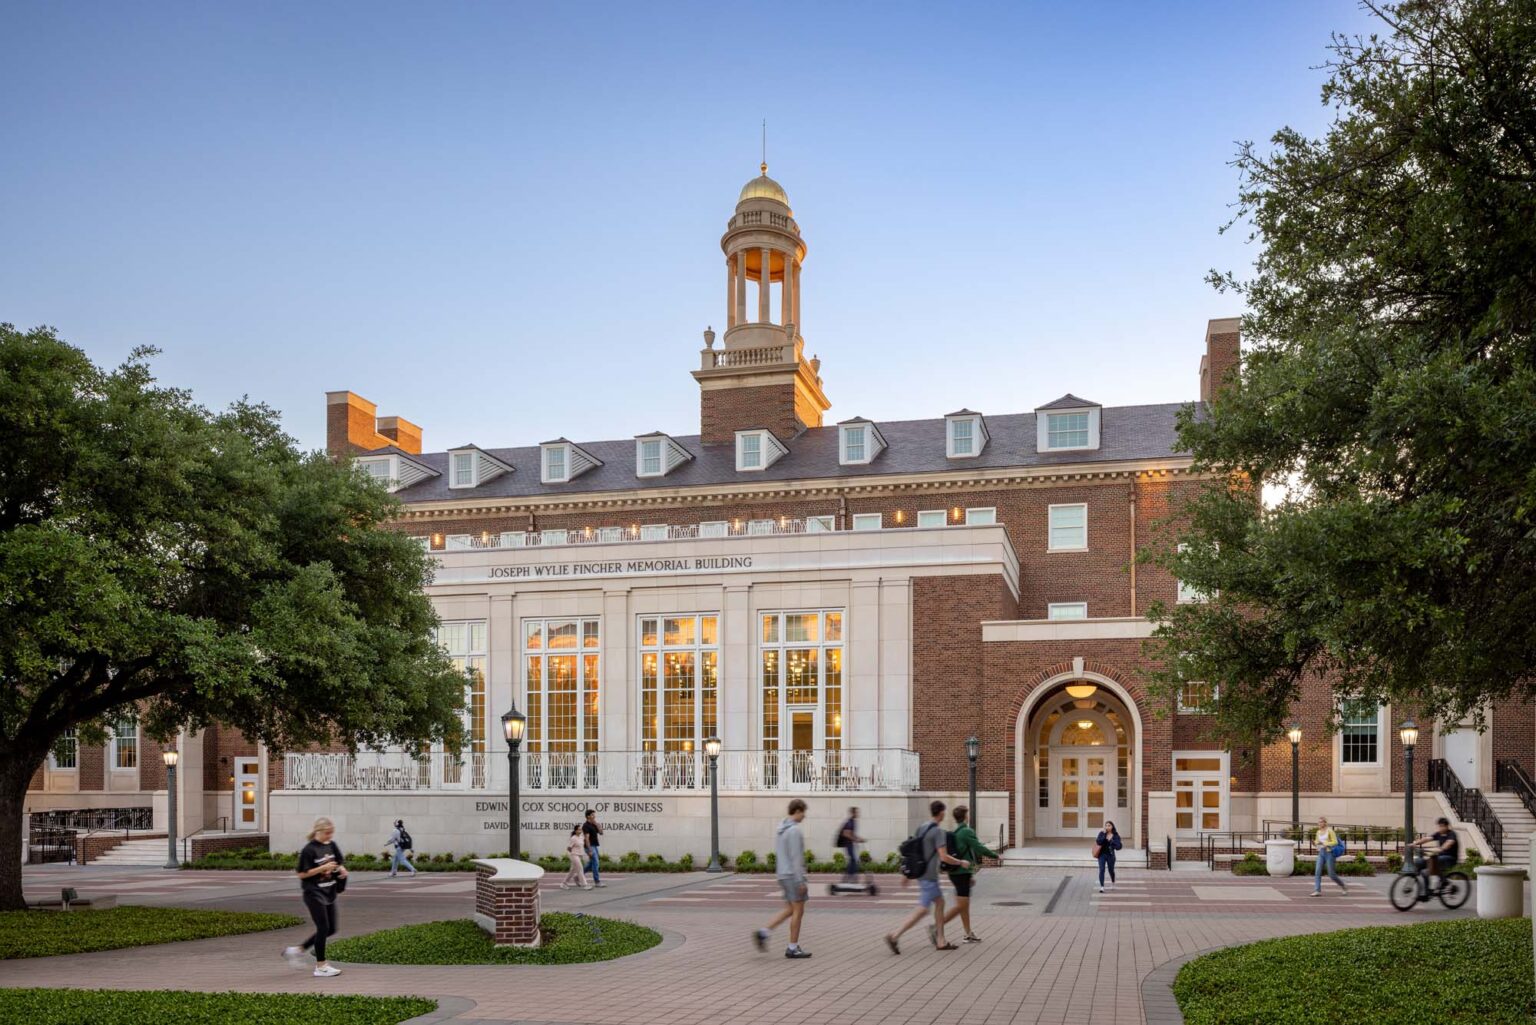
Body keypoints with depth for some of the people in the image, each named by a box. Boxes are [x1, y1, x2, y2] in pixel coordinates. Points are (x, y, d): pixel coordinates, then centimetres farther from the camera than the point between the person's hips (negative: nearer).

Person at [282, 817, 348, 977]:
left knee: (331, 929, 10)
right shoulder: (309, 850, -15)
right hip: (314, 893, -8)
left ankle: (297, 950, 22)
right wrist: (323, 868, -23)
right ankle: (321, 966, 4)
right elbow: (302, 874, -16)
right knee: (323, 928, -7)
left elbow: (338, 862, 20)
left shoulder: (331, 845, 6)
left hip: (329, 892, 8)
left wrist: (341, 869, -3)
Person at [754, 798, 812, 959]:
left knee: (790, 910, 14)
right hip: (793, 876, -9)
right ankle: (793, 948, 5)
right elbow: (796, 858, -21)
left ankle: (763, 933, 3)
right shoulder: (794, 830, -17)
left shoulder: (781, 829, 14)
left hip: (783, 876, 9)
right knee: (798, 911, 0)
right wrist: (801, 881, -20)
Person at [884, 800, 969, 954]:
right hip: (929, 876, -9)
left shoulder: (921, 828, 9)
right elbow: (944, 857, -21)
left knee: (940, 902, 17)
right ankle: (894, 936, -13)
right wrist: (961, 862, -5)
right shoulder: (938, 831, -16)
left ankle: (941, 941, 19)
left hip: (921, 872, 9)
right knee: (922, 910, -7)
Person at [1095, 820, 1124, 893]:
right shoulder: (1102, 833, -3)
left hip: (1110, 855, 0)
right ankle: (1101, 887, -12)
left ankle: (1112, 883, 44)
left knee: (1111, 870, 14)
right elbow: (1098, 842, -17)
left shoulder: (1115, 835, -5)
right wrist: (1104, 835, -26)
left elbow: (1118, 846, -13)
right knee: (1101, 869, -12)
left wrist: (1111, 840, -24)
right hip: (1102, 854, 0)